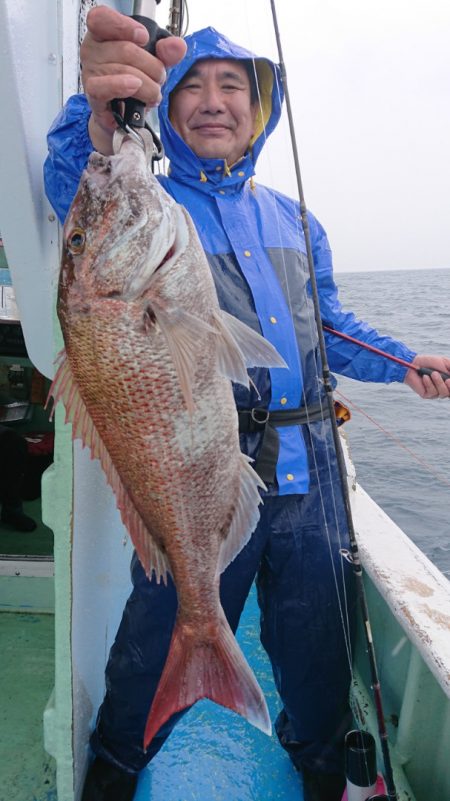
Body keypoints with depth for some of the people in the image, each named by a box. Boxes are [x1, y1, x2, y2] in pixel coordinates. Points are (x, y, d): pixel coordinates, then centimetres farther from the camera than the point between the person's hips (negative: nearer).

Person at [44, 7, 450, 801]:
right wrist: (98, 118, -45)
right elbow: (76, 189, -23)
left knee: (318, 644, 19)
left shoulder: (294, 220, 16)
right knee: (165, 646, 9)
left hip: (307, 467, 5)